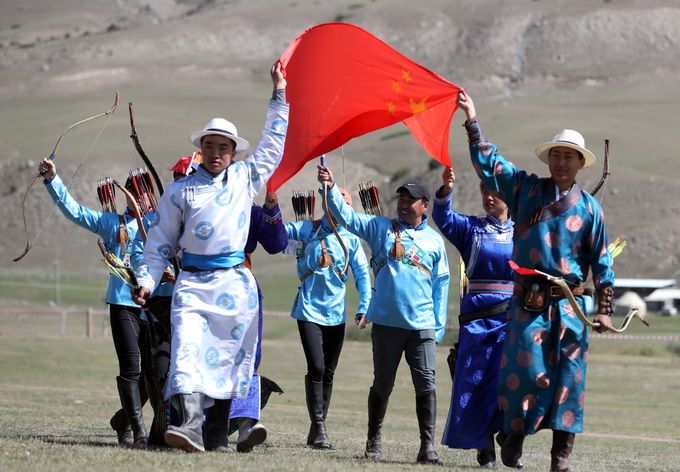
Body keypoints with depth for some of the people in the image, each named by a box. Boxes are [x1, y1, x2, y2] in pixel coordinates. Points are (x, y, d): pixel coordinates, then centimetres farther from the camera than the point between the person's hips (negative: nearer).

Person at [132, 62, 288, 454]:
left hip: (235, 284, 2)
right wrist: (147, 280, -2)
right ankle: (189, 424, -33)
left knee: (228, 356, 3)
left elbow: (274, 142, 21)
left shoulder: (245, 179, 12)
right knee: (188, 349, -20)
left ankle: (217, 435, 9)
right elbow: (161, 242, 9)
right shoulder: (180, 191, 8)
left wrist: (280, 93, 22)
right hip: (193, 284, -2)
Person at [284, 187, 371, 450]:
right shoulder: (307, 230, 1)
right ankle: (318, 427, -10)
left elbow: (362, 274, 6)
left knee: (328, 373, 7)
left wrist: (364, 307, -4)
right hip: (309, 311, -3)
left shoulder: (351, 240, 7)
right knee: (316, 368, -15)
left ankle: (317, 431, 17)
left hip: (336, 314, 3)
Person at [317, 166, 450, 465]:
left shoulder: (434, 240, 8)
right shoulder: (381, 228, 6)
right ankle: (374, 442, 22)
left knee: (426, 384, -7)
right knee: (382, 384, 10)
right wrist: (331, 189, -21)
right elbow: (346, 216, -5)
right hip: (386, 322, 0)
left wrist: (439, 325, 6)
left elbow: (441, 284, 10)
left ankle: (428, 446, -6)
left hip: (422, 325, 0)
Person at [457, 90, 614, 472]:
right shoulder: (527, 189, 10)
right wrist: (473, 120, 5)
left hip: (570, 302, 0)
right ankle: (514, 438, 9)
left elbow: (602, 262, 9)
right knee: (526, 369, -8)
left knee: (568, 375, -3)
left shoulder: (590, 208, 8)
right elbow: (488, 163, 11)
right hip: (528, 301, 0)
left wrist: (605, 309, 4)